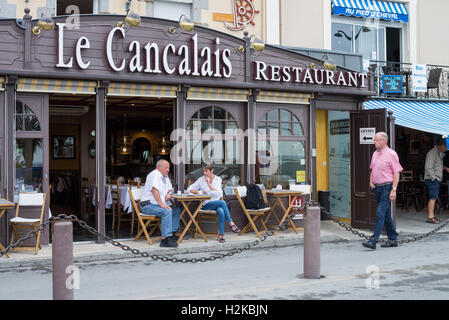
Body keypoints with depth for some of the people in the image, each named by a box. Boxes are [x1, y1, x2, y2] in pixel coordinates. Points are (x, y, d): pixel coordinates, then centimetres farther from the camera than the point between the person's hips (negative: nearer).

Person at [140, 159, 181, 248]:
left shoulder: (165, 176, 17)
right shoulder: (154, 175, -14)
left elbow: (170, 188, 29)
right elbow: (154, 190, -28)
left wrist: (169, 193, 4)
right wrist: (161, 204, -32)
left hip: (159, 205, 10)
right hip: (148, 205, -10)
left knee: (177, 210, 0)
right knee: (167, 212, -31)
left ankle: (171, 234, 2)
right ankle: (165, 239, -35)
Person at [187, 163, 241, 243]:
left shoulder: (218, 179, 5)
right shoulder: (201, 179, 4)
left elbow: (218, 194, -7)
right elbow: (189, 189, 5)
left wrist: (209, 184, -12)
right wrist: (199, 192, -13)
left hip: (217, 202, 2)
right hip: (205, 205, -1)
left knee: (221, 211, -36)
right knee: (222, 202, -32)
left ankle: (221, 234, -33)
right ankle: (231, 224, -26)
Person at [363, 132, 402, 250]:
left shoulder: (391, 154, -9)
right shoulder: (375, 153, 13)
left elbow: (396, 173, -12)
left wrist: (394, 190, -17)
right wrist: (371, 182, 7)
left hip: (386, 187, -8)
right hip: (377, 187, 8)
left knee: (380, 213, -14)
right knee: (386, 215, 12)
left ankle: (373, 240, -18)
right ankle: (393, 239, 21)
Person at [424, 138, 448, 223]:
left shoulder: (440, 153, 16)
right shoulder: (432, 153, -14)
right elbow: (428, 167, -19)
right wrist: (433, 178, -18)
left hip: (437, 179, 9)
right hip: (432, 179, -9)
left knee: (434, 198, 10)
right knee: (433, 198, -11)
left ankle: (432, 216, 14)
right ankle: (430, 217, -10)